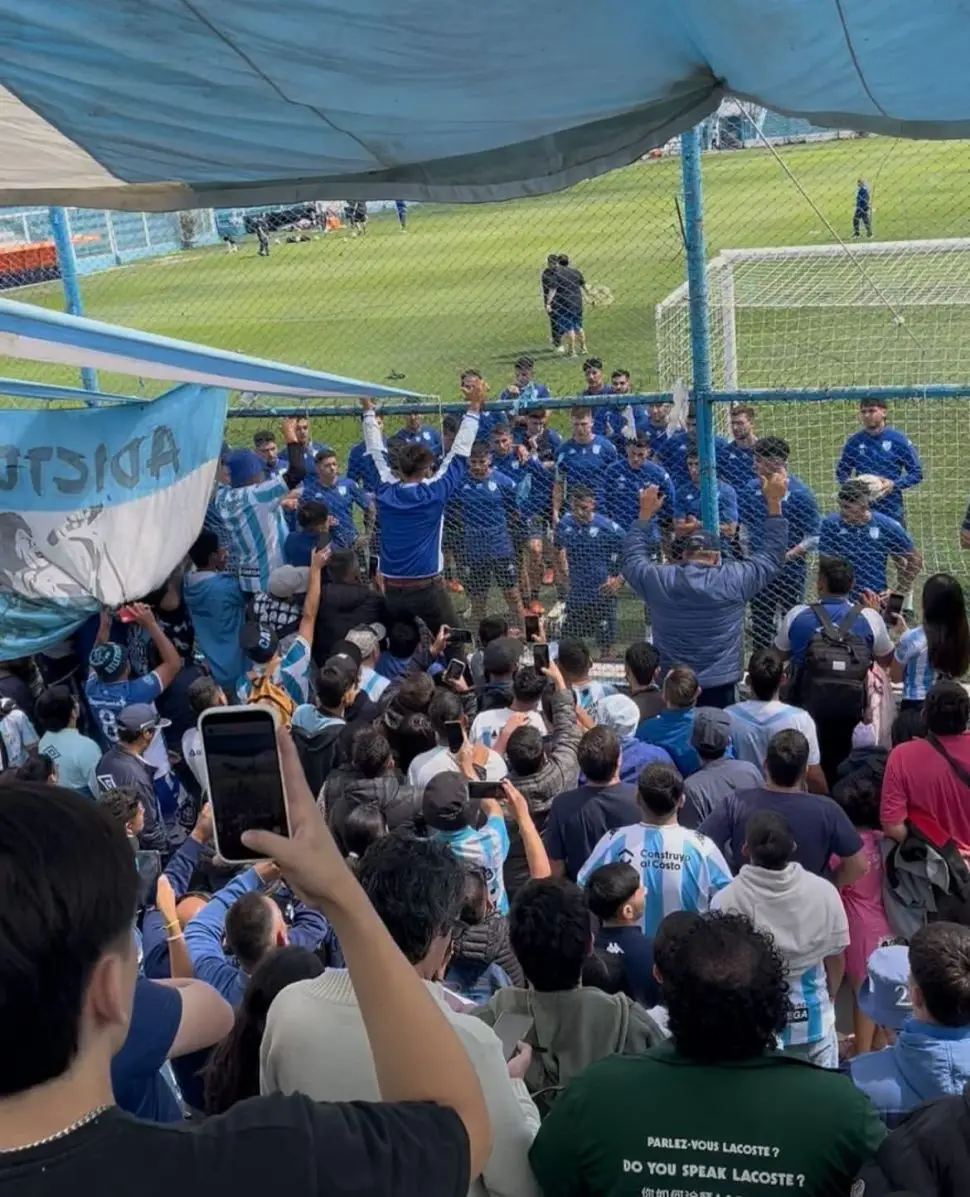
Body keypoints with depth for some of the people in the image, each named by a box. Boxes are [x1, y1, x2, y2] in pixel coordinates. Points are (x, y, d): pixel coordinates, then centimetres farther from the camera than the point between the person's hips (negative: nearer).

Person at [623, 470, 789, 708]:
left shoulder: (658, 580, -3)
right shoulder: (734, 579, -7)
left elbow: (633, 557, 17)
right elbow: (772, 554, 6)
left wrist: (645, 514, 24)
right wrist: (774, 502, 10)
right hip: (720, 684, -2)